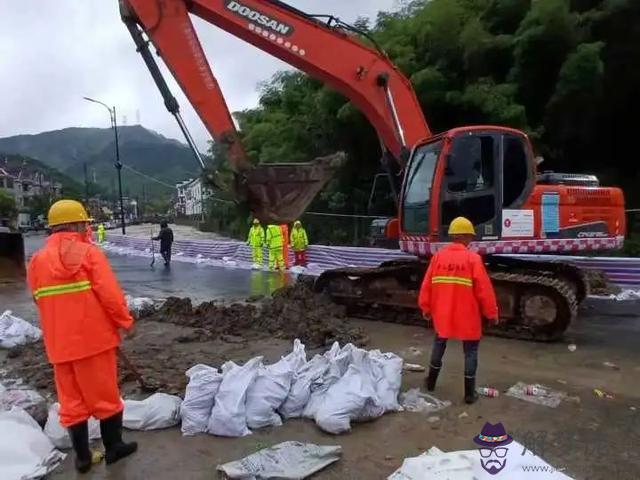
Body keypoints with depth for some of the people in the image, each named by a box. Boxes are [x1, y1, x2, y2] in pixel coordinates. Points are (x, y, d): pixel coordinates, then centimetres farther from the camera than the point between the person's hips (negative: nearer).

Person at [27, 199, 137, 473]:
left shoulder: (37, 261, 4)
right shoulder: (89, 252, -12)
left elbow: (41, 300, 11)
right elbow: (110, 294, -17)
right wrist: (125, 321, -3)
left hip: (58, 343, 5)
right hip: (94, 337, -5)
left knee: (71, 401, 15)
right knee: (105, 395, 11)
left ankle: (82, 456, 26)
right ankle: (113, 447, 25)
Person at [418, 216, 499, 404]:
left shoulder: (438, 257, -3)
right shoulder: (473, 259, -14)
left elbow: (427, 285, 3)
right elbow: (484, 290, -11)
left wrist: (426, 308, 16)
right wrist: (492, 313, 1)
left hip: (442, 314, 4)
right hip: (467, 316, -3)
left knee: (439, 344, 22)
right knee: (470, 351, 11)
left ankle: (431, 382, 34)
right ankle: (469, 392, 16)